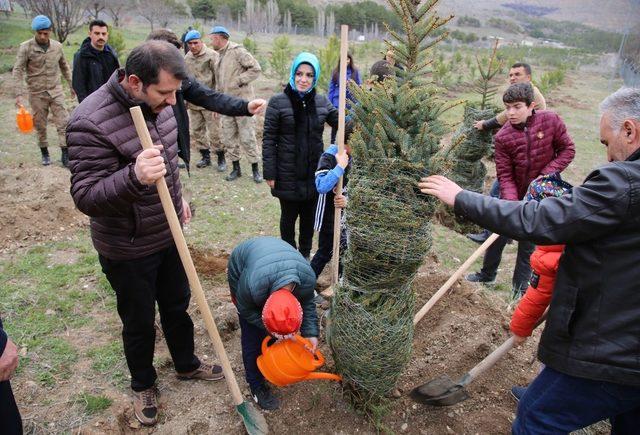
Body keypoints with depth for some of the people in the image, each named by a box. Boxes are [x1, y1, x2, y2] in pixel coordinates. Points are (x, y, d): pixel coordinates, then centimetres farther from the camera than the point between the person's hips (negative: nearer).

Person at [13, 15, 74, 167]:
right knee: (40, 126, 8)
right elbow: (18, 71, -9)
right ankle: (44, 153, 23)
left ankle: (65, 154, 2)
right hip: (37, 94, -2)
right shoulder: (26, 47, -8)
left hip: (56, 91, 2)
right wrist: (19, 94, -16)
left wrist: (72, 85, 17)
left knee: (63, 123, -4)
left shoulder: (57, 46, 1)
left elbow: (64, 67, 16)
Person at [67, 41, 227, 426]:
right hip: (128, 249, -6)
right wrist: (135, 177, -44)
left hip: (169, 234, 7)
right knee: (139, 322, 15)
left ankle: (187, 364, 48)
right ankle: (143, 384, 42)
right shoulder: (91, 122, -28)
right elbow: (86, 197, -27)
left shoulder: (157, 102, -4)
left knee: (178, 305, 23)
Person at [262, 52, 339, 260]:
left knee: (309, 215, 17)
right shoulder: (278, 102, -9)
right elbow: (268, 139, -8)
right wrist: (270, 173, -11)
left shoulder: (321, 101, 2)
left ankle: (305, 254, 38)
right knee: (289, 216, 13)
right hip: (288, 175, -3)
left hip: (314, 173, 4)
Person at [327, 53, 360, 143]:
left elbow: (359, 87, 0)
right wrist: (329, 103, -1)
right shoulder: (336, 72, 3)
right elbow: (331, 88, 4)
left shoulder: (355, 72, 0)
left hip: (351, 102, 0)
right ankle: (332, 143, 19)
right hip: (338, 101, 1)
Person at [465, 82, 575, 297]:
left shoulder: (550, 120, -14)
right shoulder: (502, 137, -14)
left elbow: (567, 149, -4)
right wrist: (511, 204, -29)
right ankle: (487, 273, 36)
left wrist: (548, 173, -18)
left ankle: (520, 287, 25)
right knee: (498, 235, 13)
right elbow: (505, 175, -16)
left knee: (528, 244, 10)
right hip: (513, 194, 1)